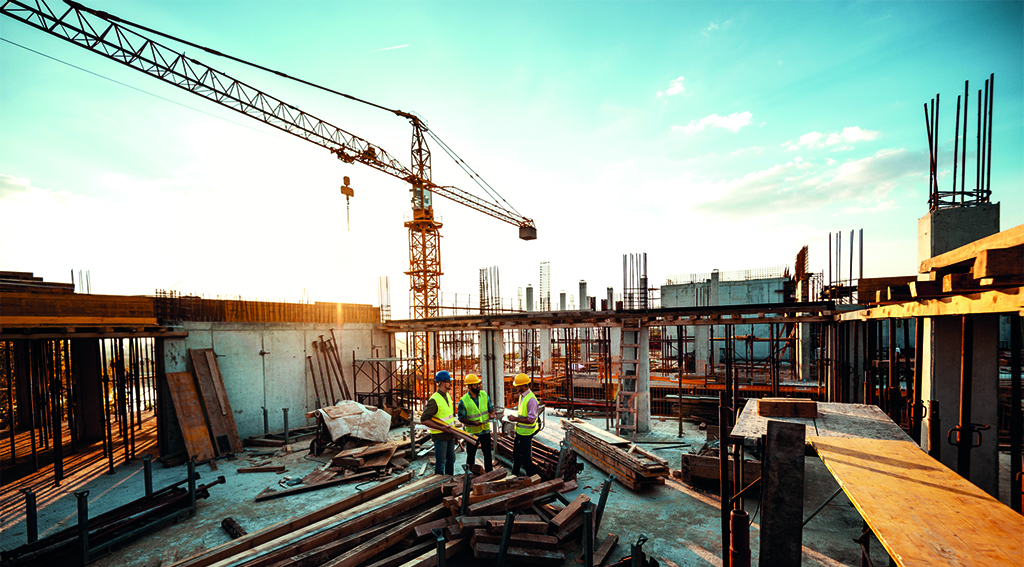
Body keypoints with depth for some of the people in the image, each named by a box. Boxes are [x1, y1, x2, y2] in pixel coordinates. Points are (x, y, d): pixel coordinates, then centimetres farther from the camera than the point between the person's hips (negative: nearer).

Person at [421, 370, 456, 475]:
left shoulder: (448, 396, 7)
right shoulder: (434, 400, -20)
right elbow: (423, 420, -21)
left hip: (449, 435, 8)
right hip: (439, 435, -8)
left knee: (451, 460, 17)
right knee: (440, 462, 1)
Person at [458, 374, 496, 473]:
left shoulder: (484, 394, -2)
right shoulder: (463, 401, -14)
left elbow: (491, 407, 8)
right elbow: (461, 417, -9)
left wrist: (492, 414, -13)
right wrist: (472, 422, -23)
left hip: (485, 430, 3)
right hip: (472, 432, -3)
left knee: (487, 453, 13)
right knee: (471, 455, 10)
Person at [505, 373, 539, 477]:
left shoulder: (531, 399, -25)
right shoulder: (522, 396, 5)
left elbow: (531, 419, -26)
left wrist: (516, 419, -24)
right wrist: (516, 418, 8)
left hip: (526, 433, -10)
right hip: (520, 431, 10)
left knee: (526, 457, 5)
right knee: (516, 454, 21)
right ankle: (514, 475, 37)